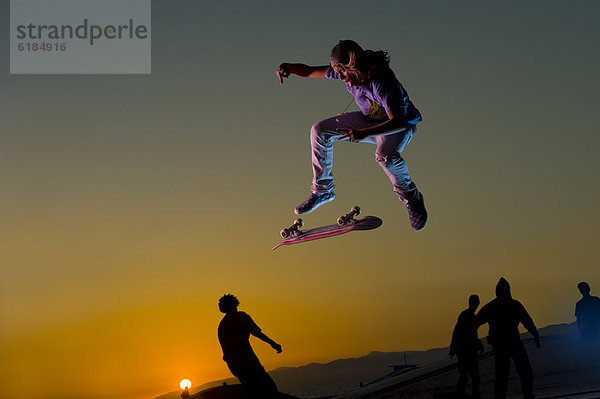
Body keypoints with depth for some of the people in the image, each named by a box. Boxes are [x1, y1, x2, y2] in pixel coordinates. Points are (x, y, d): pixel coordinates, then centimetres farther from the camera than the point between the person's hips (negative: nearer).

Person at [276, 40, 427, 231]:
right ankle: (322, 190, 6)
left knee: (385, 155, -39)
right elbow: (310, 71, -5)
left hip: (401, 126, -7)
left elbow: (398, 122, -46)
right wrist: (287, 67, -27)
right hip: (369, 120, 7)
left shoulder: (382, 82, -38)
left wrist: (363, 133, -59)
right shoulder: (345, 71, -17)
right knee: (319, 130, -7)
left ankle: (412, 199, -12)